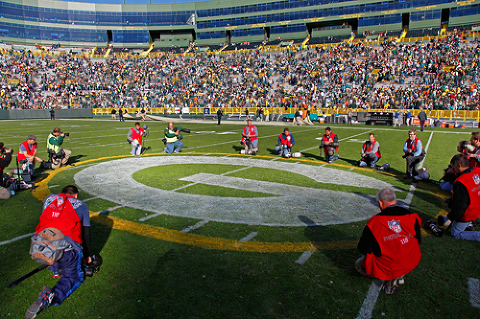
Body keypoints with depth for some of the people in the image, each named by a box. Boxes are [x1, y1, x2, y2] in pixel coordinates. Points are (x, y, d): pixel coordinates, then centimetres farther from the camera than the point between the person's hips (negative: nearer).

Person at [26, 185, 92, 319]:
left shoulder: (49, 198, 27)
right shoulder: (81, 205, 21)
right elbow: (86, 233, 24)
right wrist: (86, 256, 37)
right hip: (66, 246, -4)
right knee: (73, 276, 16)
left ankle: (56, 270, 27)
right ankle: (52, 296, -11)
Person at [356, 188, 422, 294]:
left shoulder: (375, 221, -16)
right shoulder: (412, 217, -8)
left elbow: (363, 249, -10)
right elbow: (418, 241, 4)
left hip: (388, 267, -4)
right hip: (412, 264, 4)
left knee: (358, 264, 22)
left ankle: (389, 278, 4)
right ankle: (399, 276, 14)